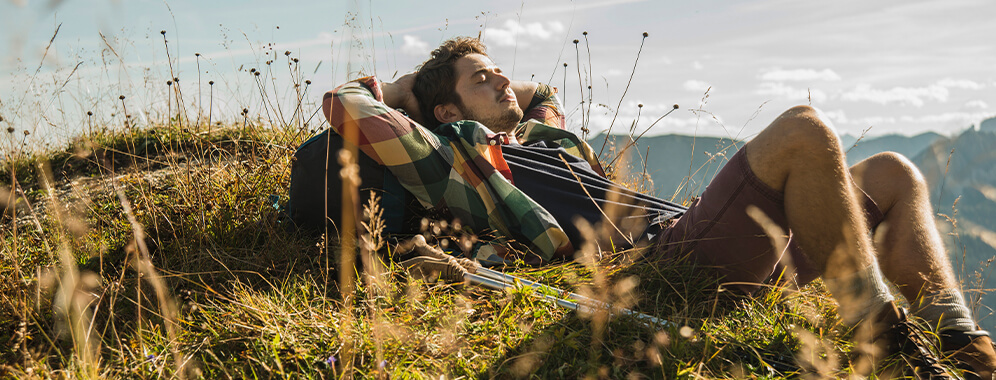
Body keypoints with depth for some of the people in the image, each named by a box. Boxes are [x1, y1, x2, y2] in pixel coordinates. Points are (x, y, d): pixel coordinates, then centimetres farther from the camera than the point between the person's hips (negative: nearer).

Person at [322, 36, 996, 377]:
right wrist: (402, 89, 20)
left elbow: (545, 95, 55)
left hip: (715, 242, 10)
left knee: (893, 175, 9)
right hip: (666, 260, -10)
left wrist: (493, 82, 39)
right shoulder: (459, 159, 6)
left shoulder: (548, 137, 31)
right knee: (803, 130, -26)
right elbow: (345, 106, 0)